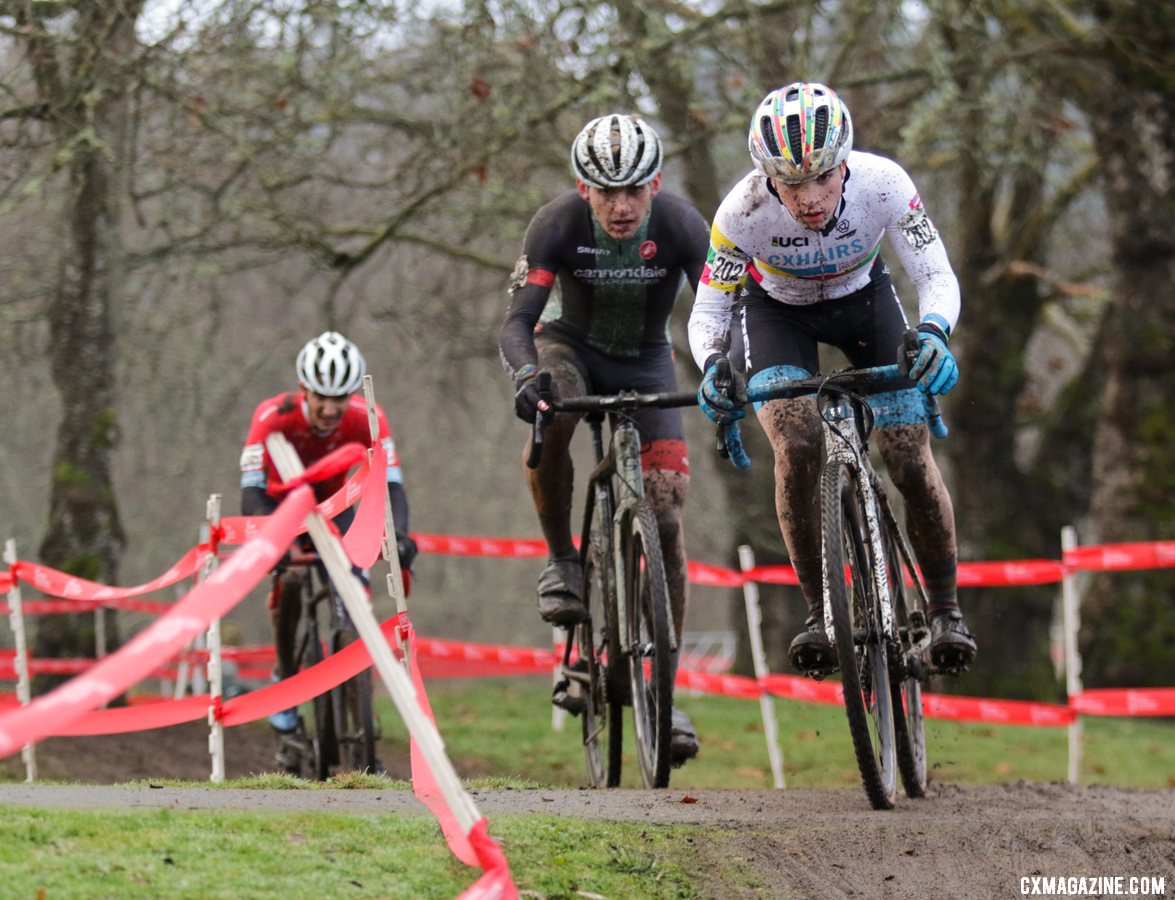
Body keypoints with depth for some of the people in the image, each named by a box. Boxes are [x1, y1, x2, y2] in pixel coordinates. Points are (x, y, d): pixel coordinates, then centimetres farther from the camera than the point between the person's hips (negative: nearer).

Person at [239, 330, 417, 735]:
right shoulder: (274, 416, -34)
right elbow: (252, 490, -38)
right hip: (280, 502, -2)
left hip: (332, 505, 2)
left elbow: (391, 484, -31)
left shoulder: (366, 418, -28)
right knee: (289, 579, -29)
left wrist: (399, 535, -51)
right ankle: (285, 676, -8)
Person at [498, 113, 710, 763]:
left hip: (646, 361, 1)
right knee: (550, 417, -38)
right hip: (572, 345, -1)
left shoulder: (680, 226, -26)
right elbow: (517, 321, -32)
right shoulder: (558, 225, -28)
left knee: (665, 513, -10)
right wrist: (524, 374, -54)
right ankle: (561, 560, -16)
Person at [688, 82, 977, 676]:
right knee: (798, 447, -25)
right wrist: (712, 366, -44)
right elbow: (708, 310, -24)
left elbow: (937, 276, -28)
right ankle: (819, 613, -10)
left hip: (863, 298, 1)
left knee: (911, 459, -11)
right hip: (778, 310, -1)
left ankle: (946, 610, 9)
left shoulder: (882, 183, -33)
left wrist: (932, 333, -48)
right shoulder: (745, 210, -33)